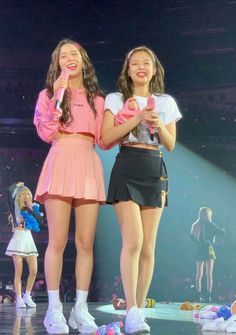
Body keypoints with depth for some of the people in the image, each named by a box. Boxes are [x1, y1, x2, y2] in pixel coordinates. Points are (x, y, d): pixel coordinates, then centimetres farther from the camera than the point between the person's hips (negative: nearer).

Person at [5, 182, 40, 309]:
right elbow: (10, 191, -11)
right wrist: (18, 186, 6)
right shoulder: (15, 208, 2)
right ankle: (19, 299, -1)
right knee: (18, 271, -7)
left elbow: (39, 220, 1)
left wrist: (32, 209, -3)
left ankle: (27, 296, 13)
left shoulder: (31, 209, 14)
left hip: (29, 239, 5)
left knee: (33, 271, -2)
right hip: (18, 239, -5)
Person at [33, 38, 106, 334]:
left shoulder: (96, 99, 18)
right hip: (60, 163, -2)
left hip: (89, 166, 3)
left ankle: (81, 309, 4)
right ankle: (54, 309, -2)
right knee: (57, 240, -7)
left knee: (85, 242, -1)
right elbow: (46, 134, -2)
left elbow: (103, 140, 13)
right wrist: (58, 97, -8)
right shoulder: (48, 94, 11)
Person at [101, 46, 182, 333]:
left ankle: (139, 308, 6)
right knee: (133, 240, -18)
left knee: (148, 246, 0)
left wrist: (158, 124, -8)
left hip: (155, 172, 3)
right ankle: (132, 311, -18)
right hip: (127, 169, -3)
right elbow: (106, 139, -3)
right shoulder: (116, 99, 7)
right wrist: (137, 118, -12)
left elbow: (171, 145, 11)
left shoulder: (166, 102, 14)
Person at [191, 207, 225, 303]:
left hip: (199, 251, 4)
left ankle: (199, 296, 3)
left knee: (199, 275, 7)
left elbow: (192, 238, 11)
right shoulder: (210, 225, -5)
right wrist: (223, 230, 13)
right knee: (209, 274, -3)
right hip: (208, 250, -4)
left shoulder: (195, 226, 8)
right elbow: (221, 232, -8)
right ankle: (209, 296, -10)